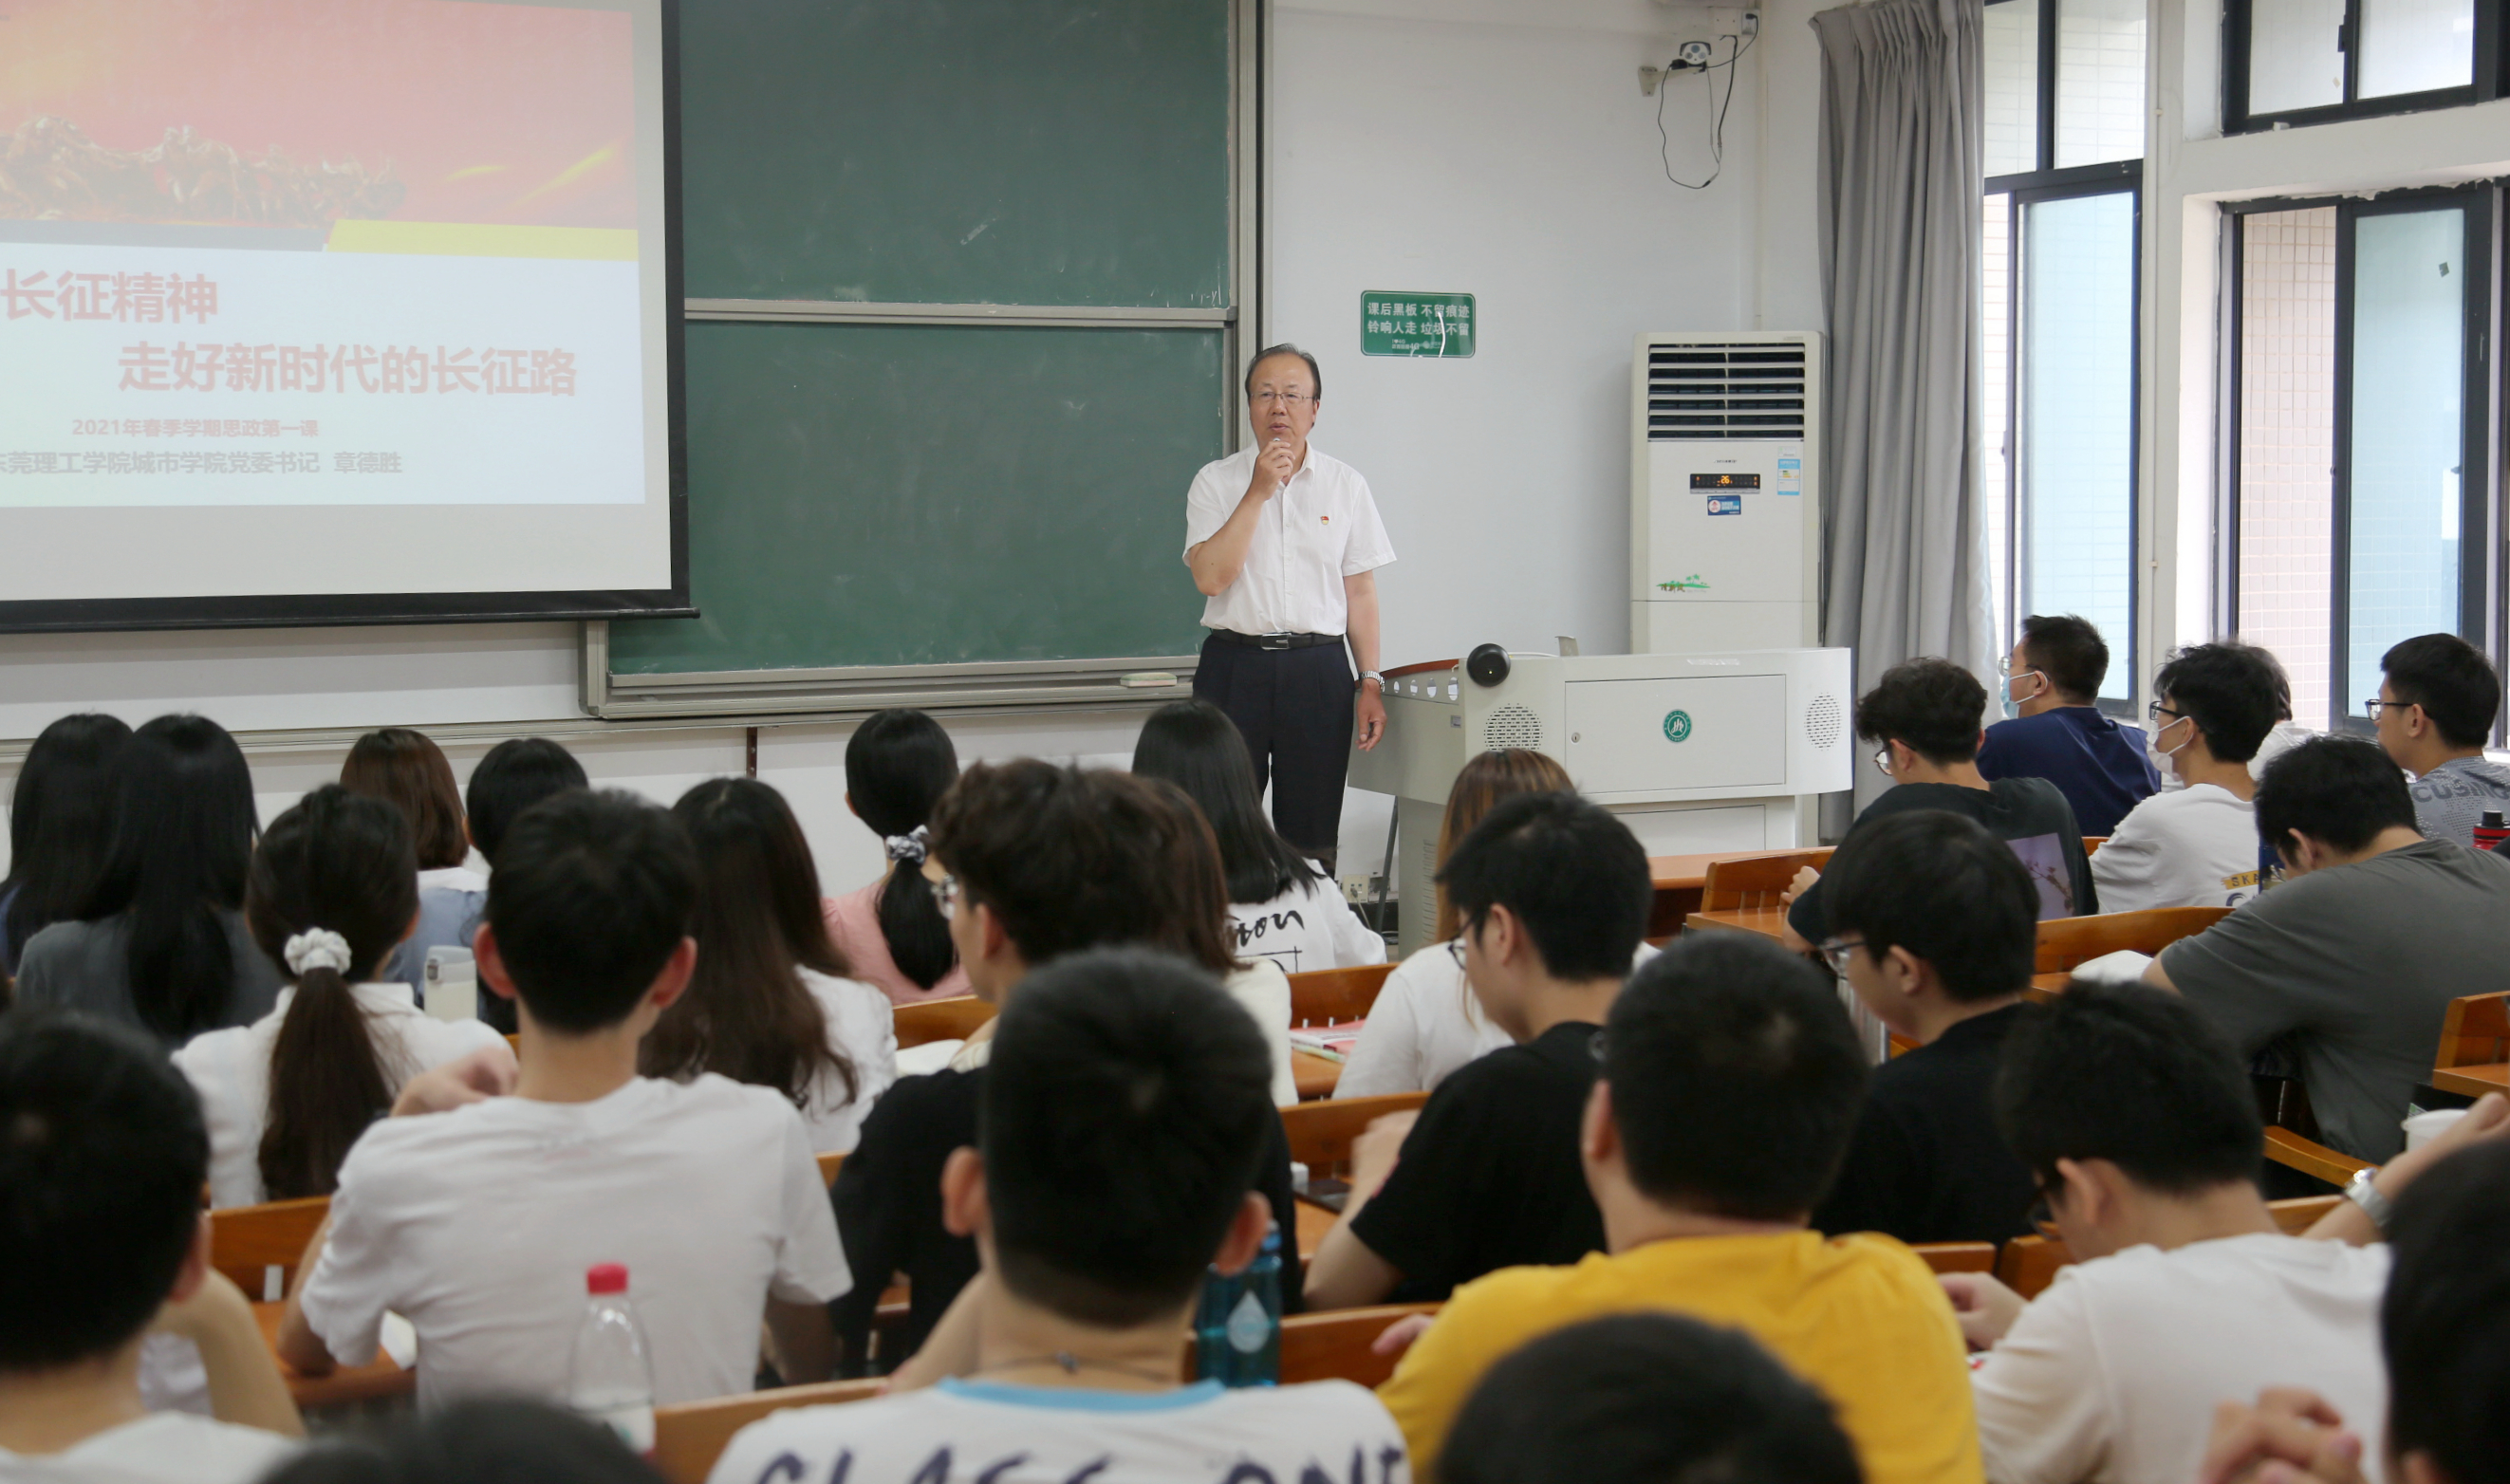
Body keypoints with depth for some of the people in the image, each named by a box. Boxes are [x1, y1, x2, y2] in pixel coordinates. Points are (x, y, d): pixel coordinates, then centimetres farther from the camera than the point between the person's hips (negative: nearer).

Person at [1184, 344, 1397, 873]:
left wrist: (1370, 682, 2)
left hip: (1318, 670, 1)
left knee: (1312, 841, 4)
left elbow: (1360, 592, 9)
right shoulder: (1215, 482, 3)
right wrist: (1258, 491, -12)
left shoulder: (1346, 485, 8)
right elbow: (1209, 577, -11)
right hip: (1234, 665, -1)